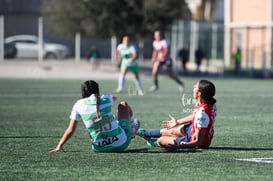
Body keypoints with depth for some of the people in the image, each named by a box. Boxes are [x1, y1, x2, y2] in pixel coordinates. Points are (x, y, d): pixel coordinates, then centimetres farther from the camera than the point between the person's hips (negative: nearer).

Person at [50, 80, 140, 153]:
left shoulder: (79, 105, -5)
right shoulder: (106, 99, -4)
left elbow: (70, 131, -5)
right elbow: (114, 98, 24)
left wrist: (59, 146, 6)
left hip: (100, 148, 1)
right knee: (123, 104, 23)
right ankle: (132, 130, 47)